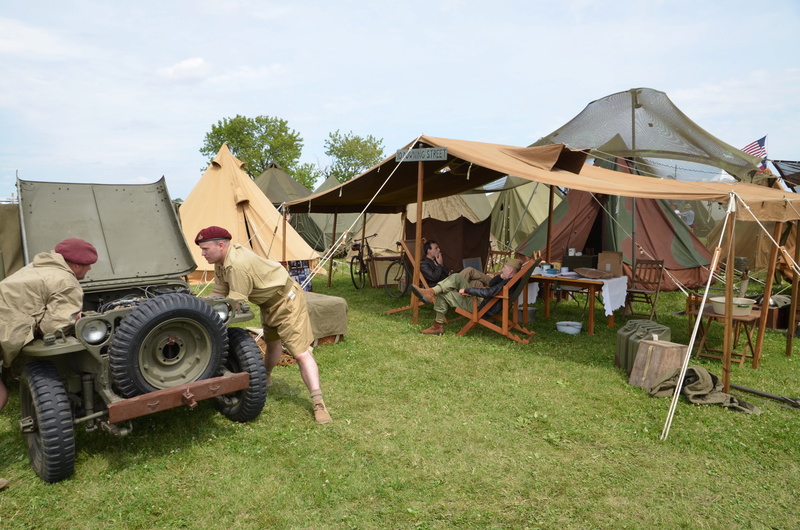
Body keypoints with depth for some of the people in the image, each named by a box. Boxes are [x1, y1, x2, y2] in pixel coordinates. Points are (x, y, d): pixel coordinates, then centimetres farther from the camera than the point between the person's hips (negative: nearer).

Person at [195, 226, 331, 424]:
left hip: (286, 300, -10)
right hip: (268, 302, 10)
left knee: (300, 352, -14)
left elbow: (235, 303, -30)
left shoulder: (238, 265, -33)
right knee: (272, 342, 30)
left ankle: (318, 403, -14)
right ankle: (265, 378, 53)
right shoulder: (221, 262, 0)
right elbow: (219, 294, 4)